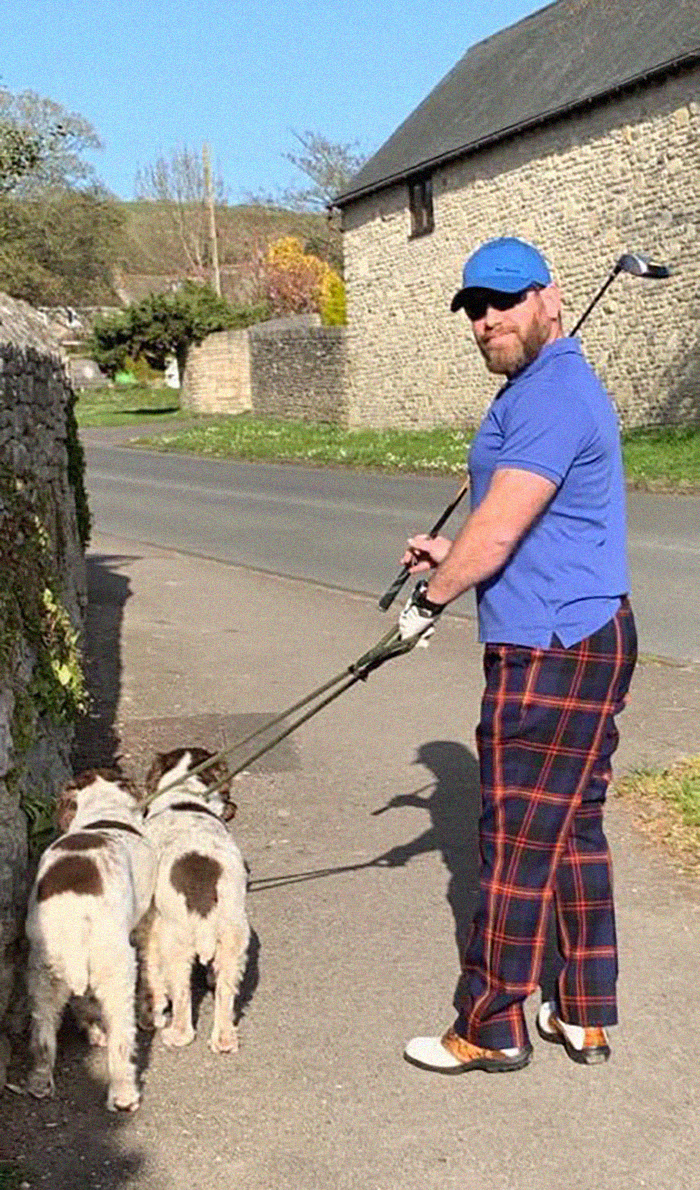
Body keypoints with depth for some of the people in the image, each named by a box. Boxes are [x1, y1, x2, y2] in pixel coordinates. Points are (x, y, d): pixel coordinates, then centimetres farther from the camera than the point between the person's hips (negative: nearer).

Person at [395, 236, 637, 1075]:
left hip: (550, 654, -11)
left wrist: (430, 598, -7)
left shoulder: (550, 394, -17)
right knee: (574, 829, 15)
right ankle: (585, 1018, 26)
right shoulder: (550, 387, 18)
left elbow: (497, 532, -21)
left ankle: (492, 1028, 11)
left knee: (518, 840, -2)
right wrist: (451, 559, 19)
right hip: (585, 639, 11)